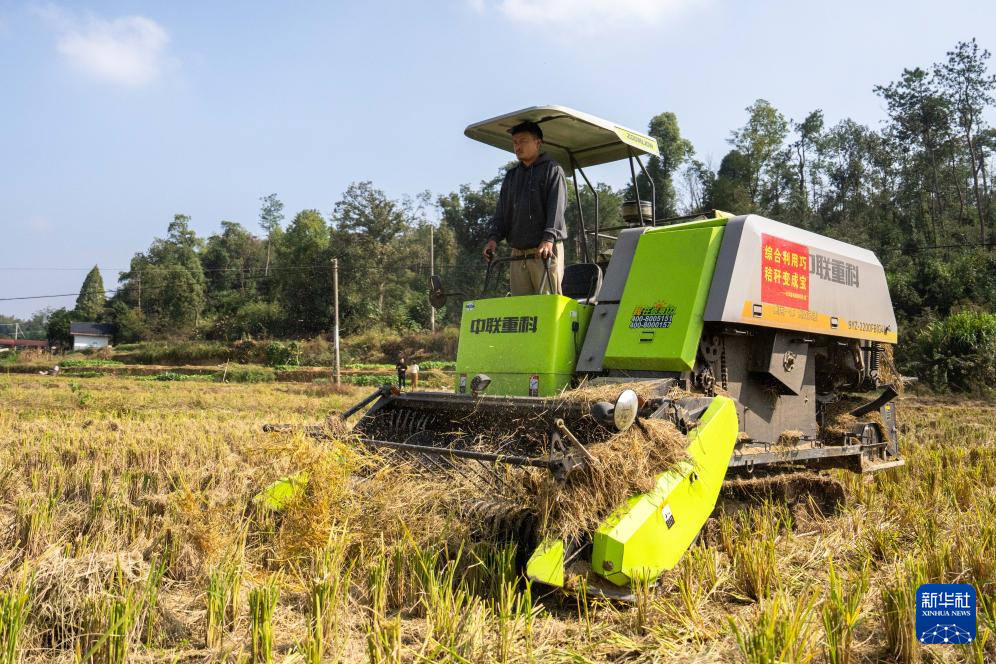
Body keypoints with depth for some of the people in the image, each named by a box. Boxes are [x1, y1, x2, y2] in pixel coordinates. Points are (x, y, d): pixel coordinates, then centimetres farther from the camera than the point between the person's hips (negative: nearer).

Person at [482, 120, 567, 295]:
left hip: (546, 253, -5)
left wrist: (548, 239, -25)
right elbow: (501, 211, 17)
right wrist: (493, 237, -2)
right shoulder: (511, 176, 22)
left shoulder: (552, 170, 3)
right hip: (518, 254, 6)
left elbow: (557, 207, -10)